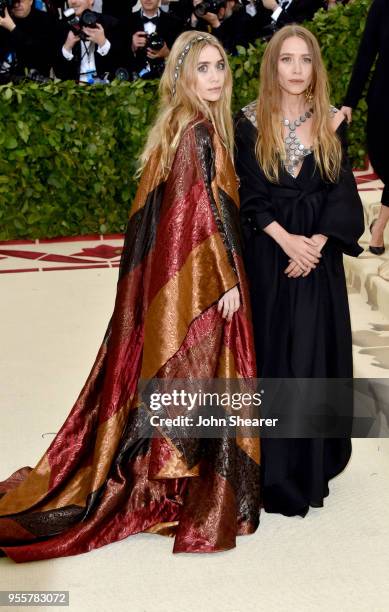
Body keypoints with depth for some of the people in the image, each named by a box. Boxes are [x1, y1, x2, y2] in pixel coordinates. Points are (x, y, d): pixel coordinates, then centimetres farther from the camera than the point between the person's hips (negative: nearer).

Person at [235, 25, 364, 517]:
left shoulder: (332, 122, 5)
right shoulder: (250, 123, 0)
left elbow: (342, 192, 1)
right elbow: (247, 194, -4)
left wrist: (315, 243, -13)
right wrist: (285, 238, -15)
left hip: (318, 255, 2)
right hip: (267, 253, -1)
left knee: (314, 352, 4)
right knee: (270, 352, 2)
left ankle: (312, 462, 19)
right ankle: (275, 466, 16)